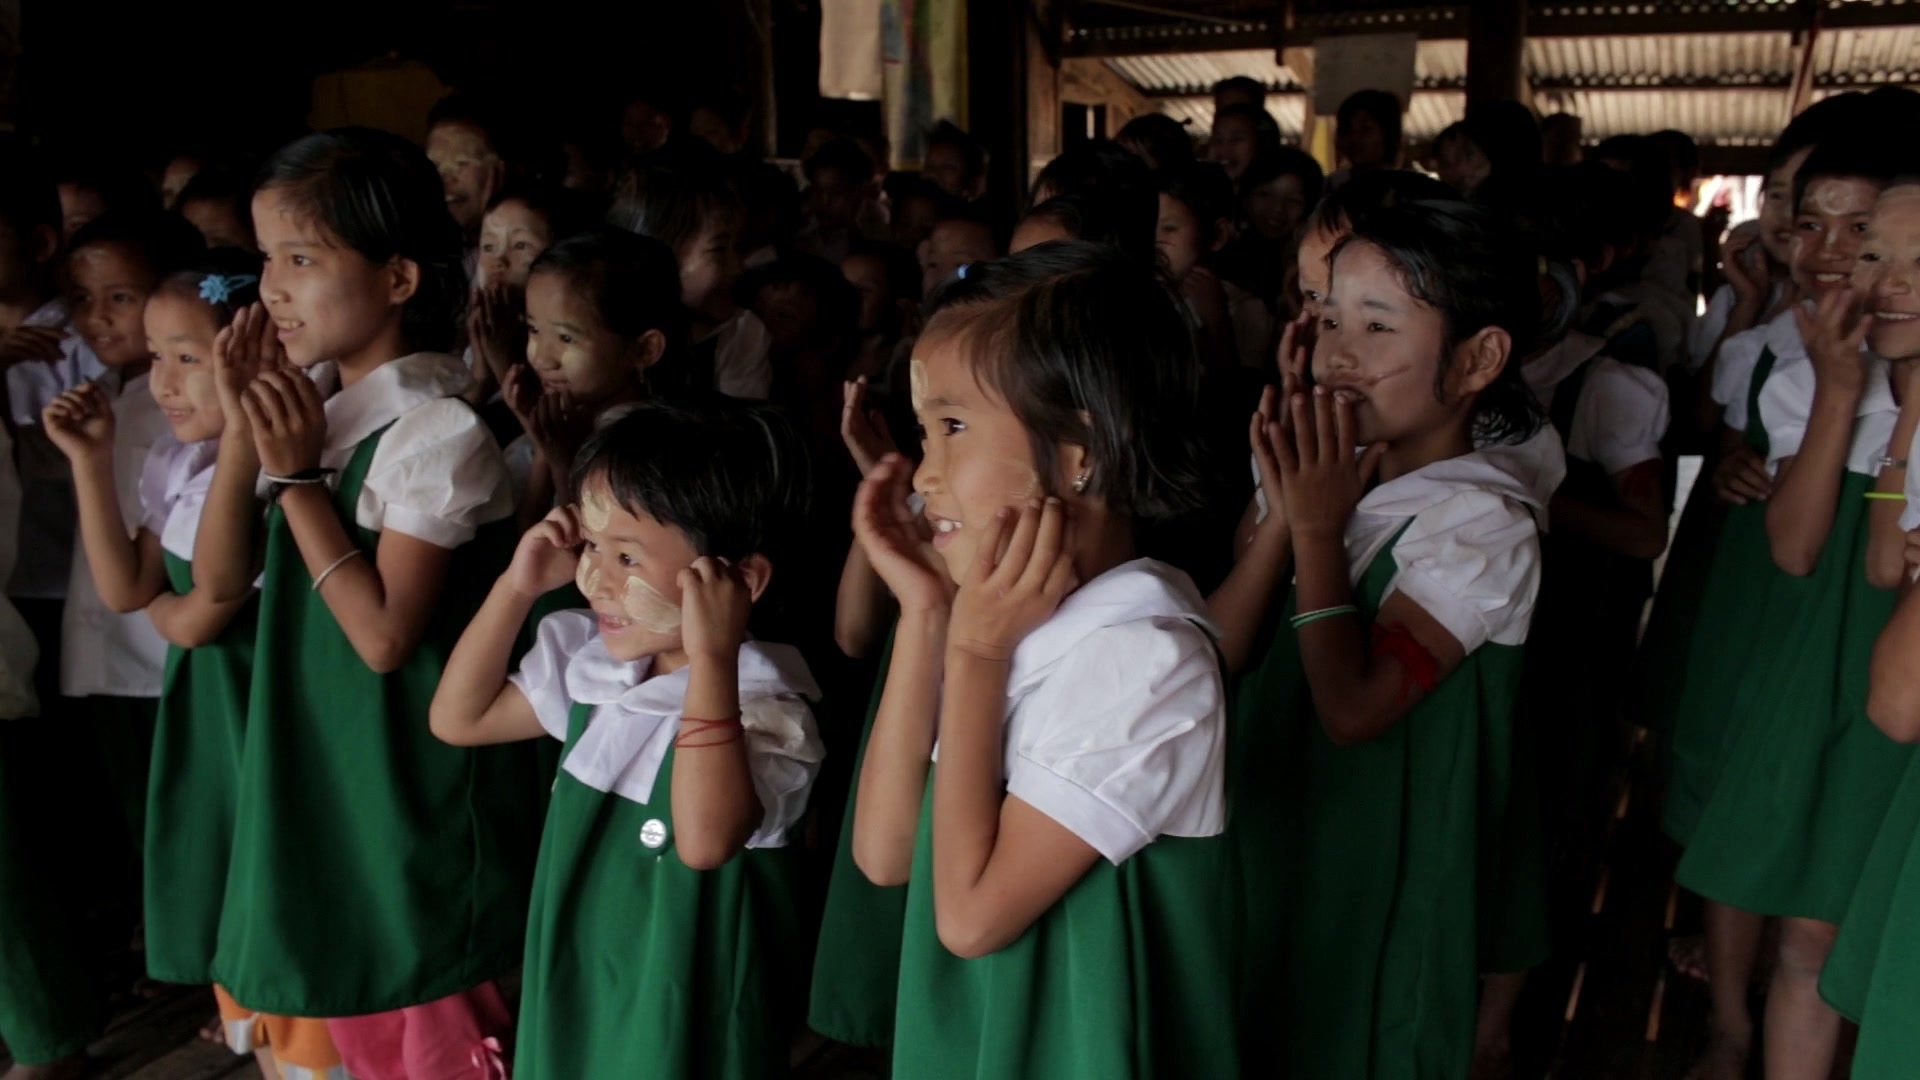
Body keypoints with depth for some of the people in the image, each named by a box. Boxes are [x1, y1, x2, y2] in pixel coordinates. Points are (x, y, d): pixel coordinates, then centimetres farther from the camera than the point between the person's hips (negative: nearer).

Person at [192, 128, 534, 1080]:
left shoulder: (436, 430, -21)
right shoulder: (308, 402, 2)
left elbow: (385, 636, -22)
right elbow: (218, 581, 2)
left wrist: (299, 475, -20)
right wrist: (242, 433, -11)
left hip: (408, 777, -7)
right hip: (316, 757, 8)